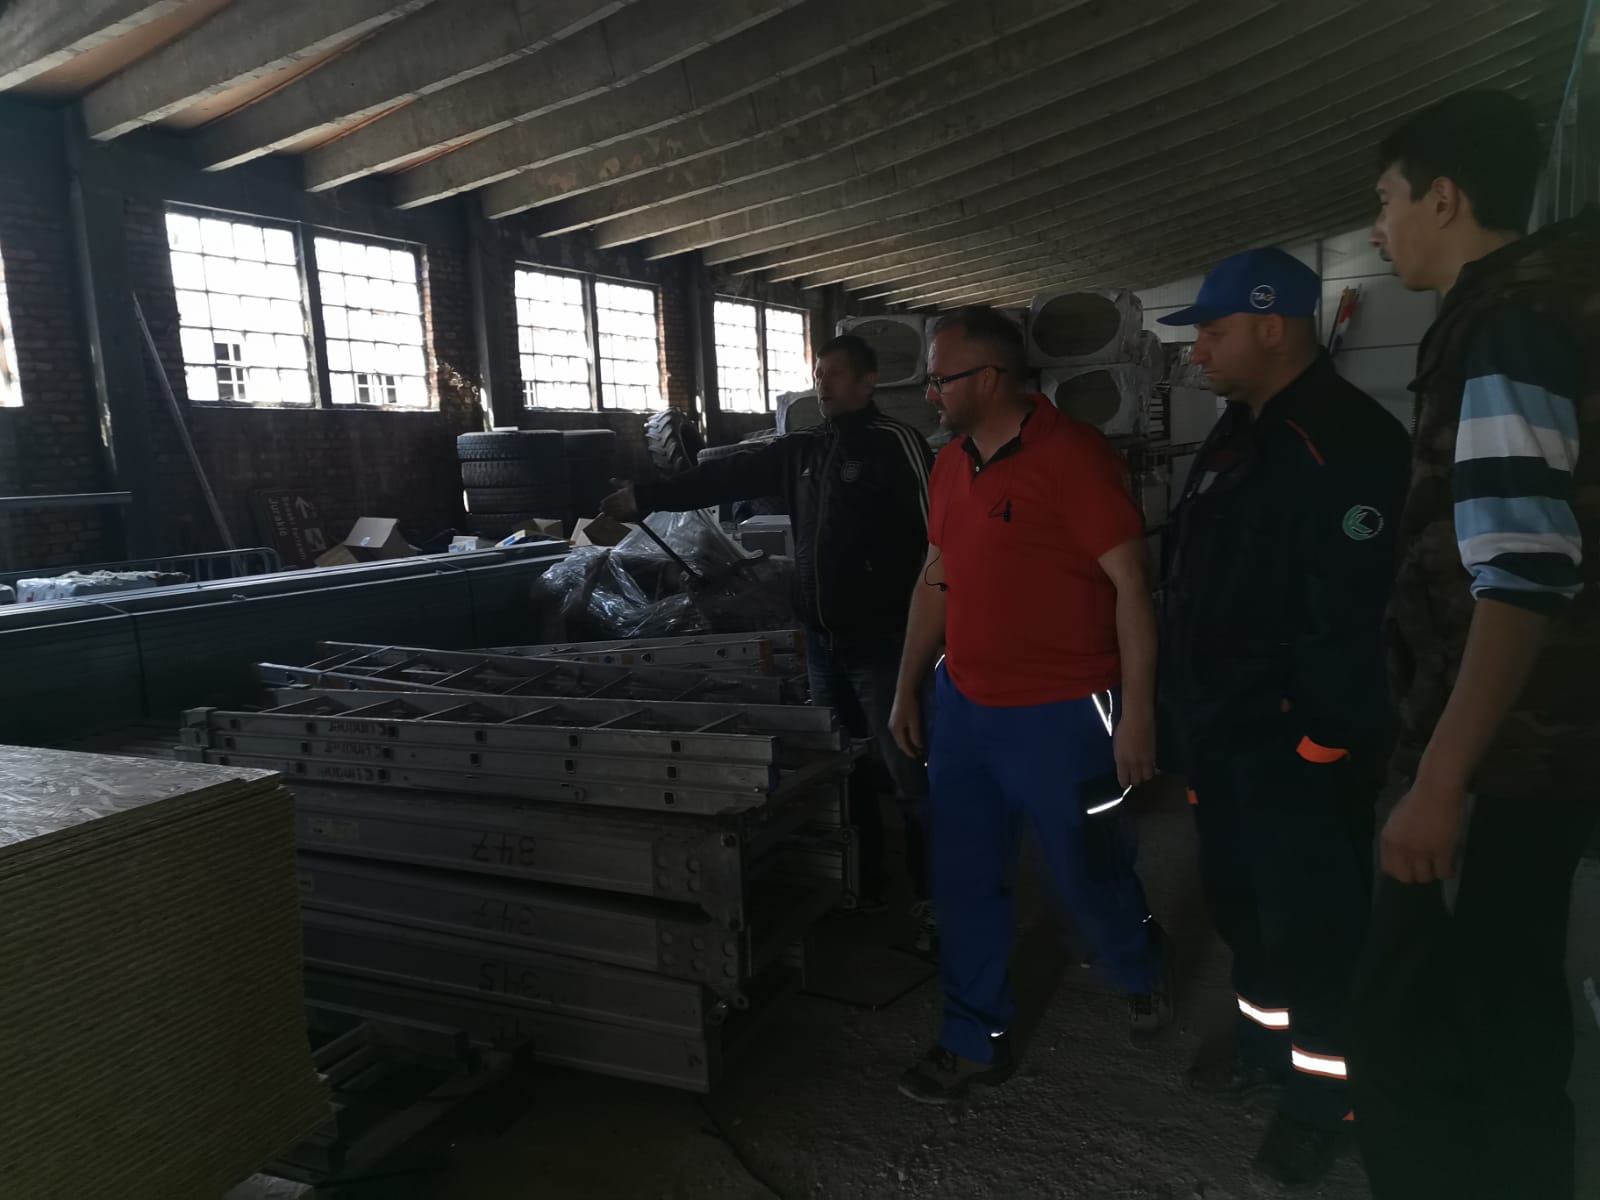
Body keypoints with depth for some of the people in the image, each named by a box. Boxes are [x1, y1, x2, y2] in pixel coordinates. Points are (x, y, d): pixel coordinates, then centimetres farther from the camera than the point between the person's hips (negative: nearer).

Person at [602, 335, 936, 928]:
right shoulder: (802, 449, 13)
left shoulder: (894, 442, -9)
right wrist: (645, 497, 8)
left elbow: (933, 532, -16)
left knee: (907, 775, -3)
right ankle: (863, 885, 31)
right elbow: (725, 476, 13)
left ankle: (935, 900, 8)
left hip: (879, 641, -7)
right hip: (822, 641, 7)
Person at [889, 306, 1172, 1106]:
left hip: (1061, 716, -6)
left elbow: (1131, 585, -14)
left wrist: (1136, 712, -16)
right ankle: (975, 1042, 28)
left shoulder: (1072, 455, -14)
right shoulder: (952, 465, 8)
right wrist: (907, 690, 16)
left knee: (1085, 872, 11)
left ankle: (1144, 972, 43)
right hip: (964, 708, 7)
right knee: (964, 881, 11)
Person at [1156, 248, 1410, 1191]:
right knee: (1240, 897, 21)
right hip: (1224, 728, 9)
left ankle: (1322, 1091, 24)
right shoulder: (1236, 437, 13)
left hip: (1297, 742, -9)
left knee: (1313, 920, 5)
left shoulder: (1347, 441, -18)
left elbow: (1351, 610, -24)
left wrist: (1323, 735, -22)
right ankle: (1267, 1032, 42)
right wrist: (1190, 711, 18)